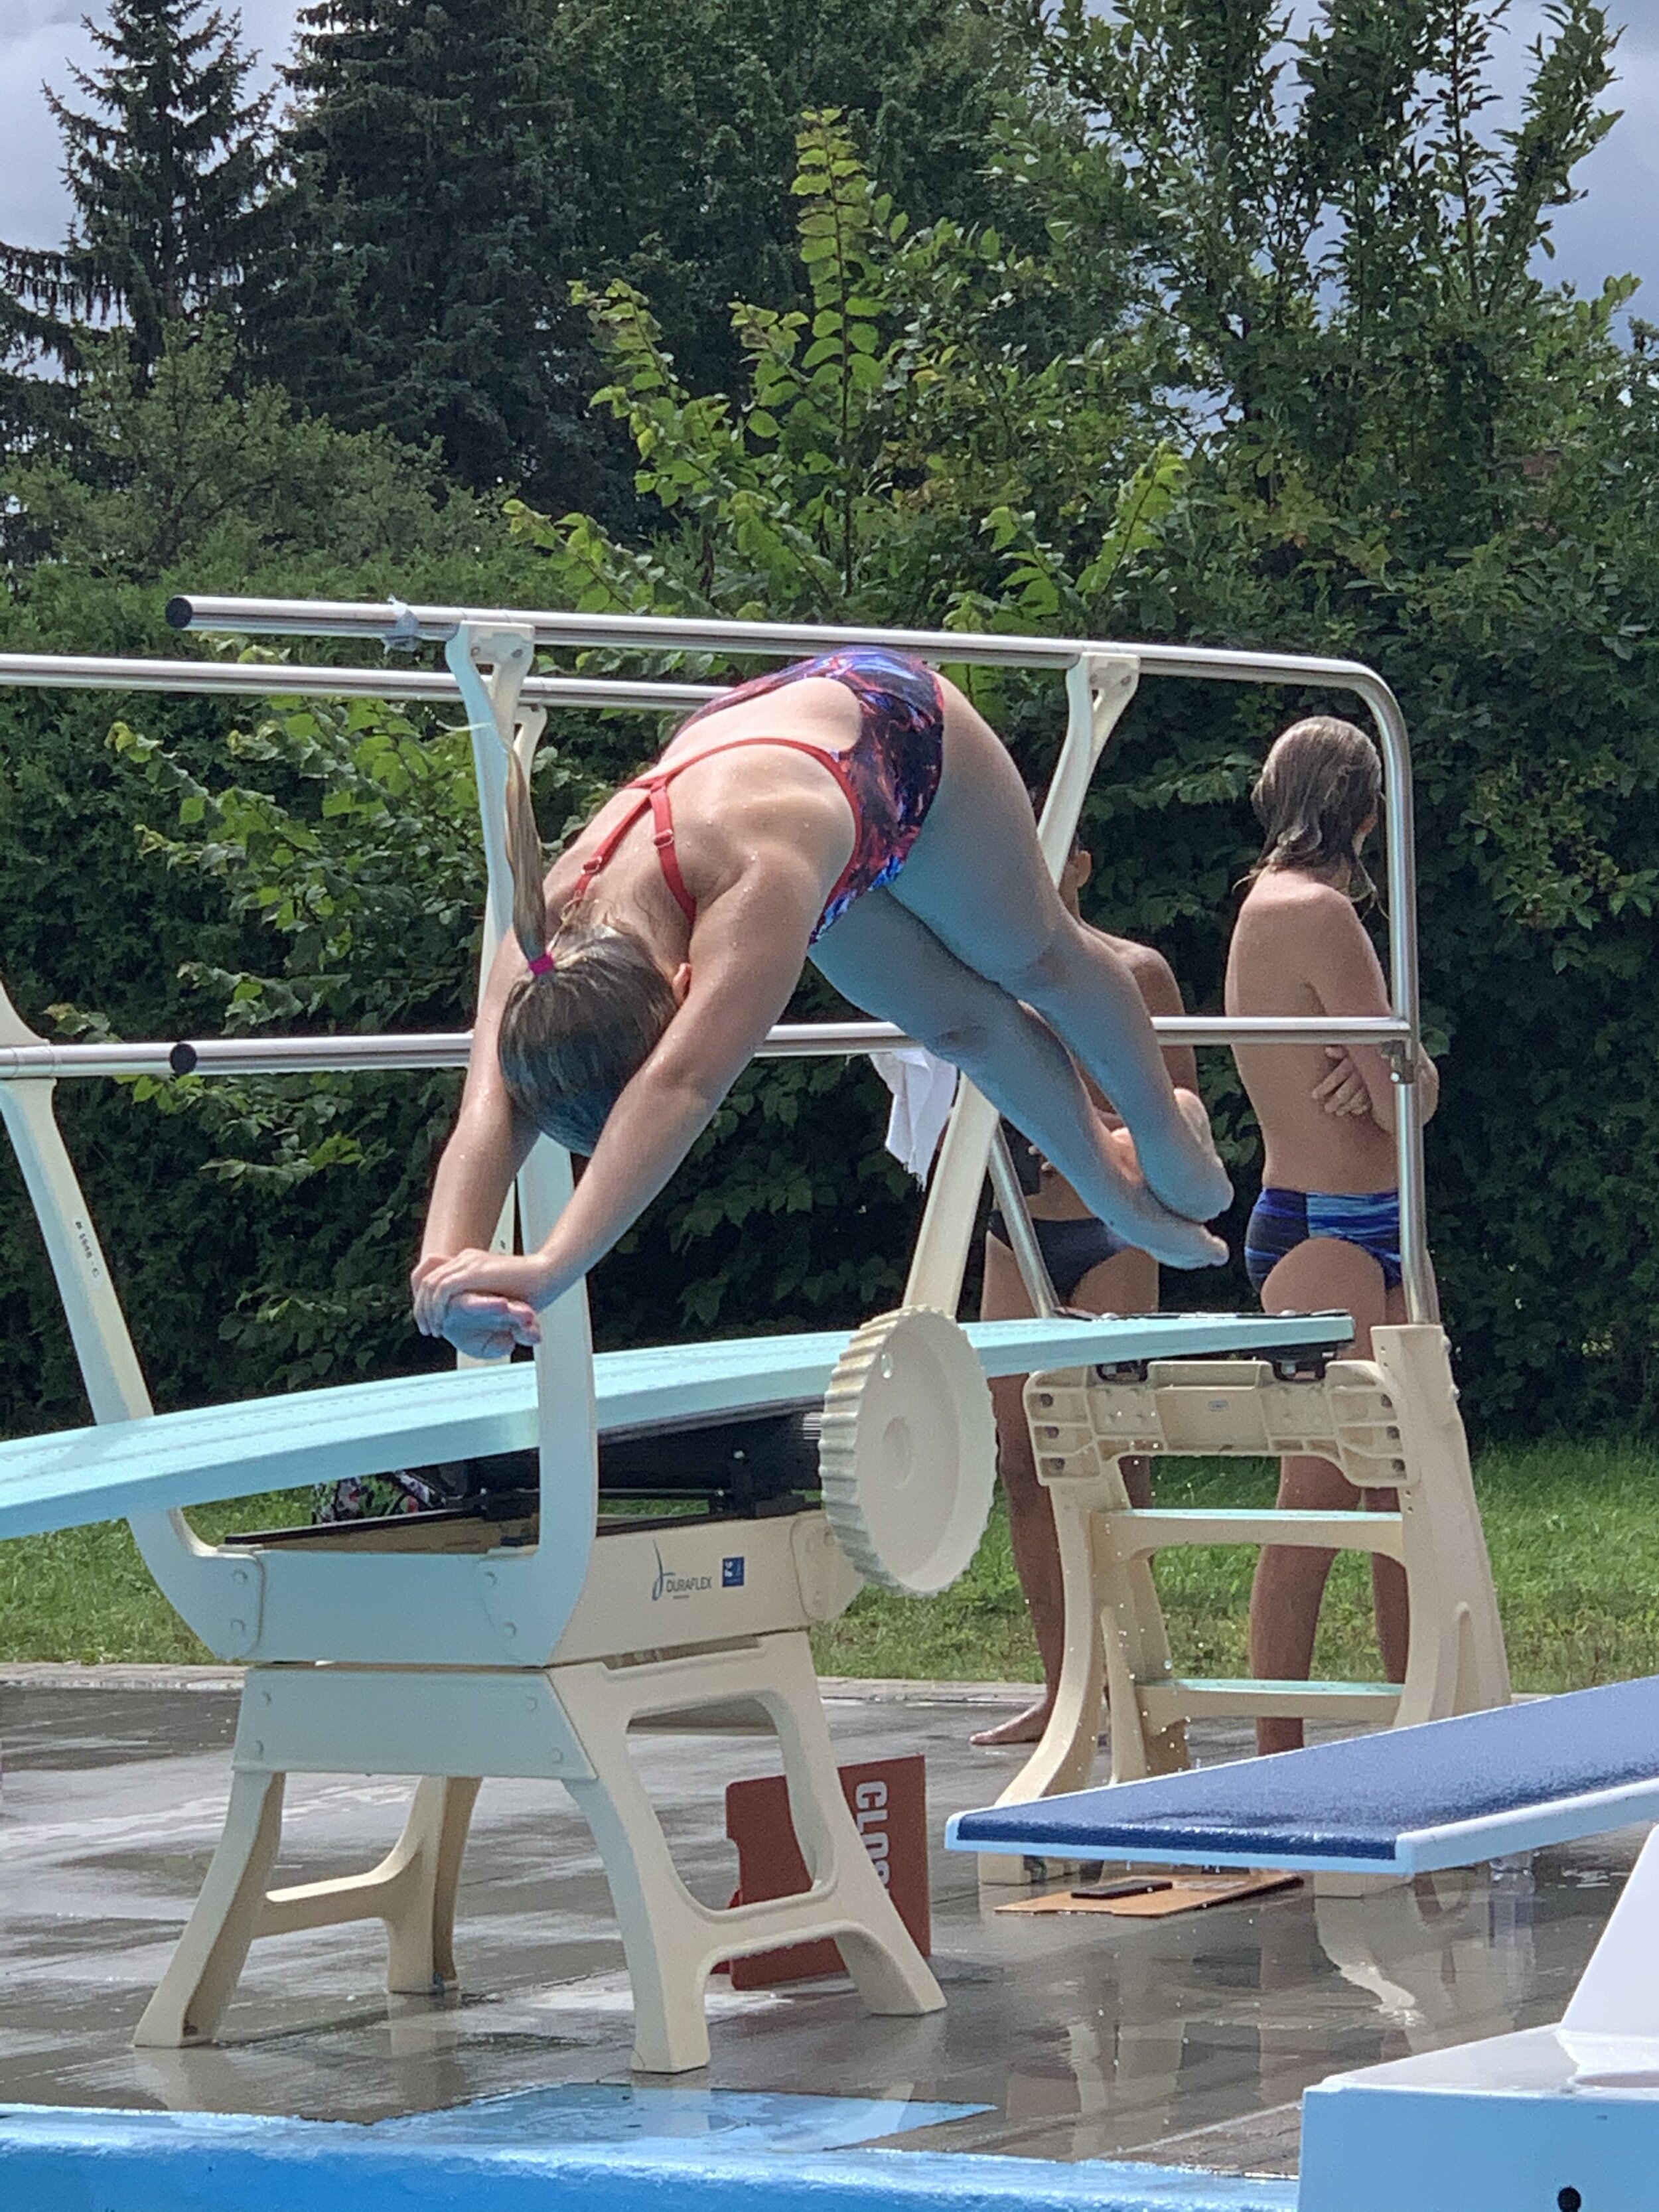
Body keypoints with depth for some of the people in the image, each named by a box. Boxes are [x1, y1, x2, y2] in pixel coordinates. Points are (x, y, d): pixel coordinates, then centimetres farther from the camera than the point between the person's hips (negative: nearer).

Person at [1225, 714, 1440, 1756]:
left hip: (1363, 1236, 10)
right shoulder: (1317, 912, -14)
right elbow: (1406, 1101, -16)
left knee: (1406, 1494, 12)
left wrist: (1382, 1074, -10)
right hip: (1334, 1234, -10)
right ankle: (1281, 1765, -7)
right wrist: (1390, 1079, 4)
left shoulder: (1273, 903, 16)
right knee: (1320, 1502, -9)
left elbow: (1413, 1081, 11)